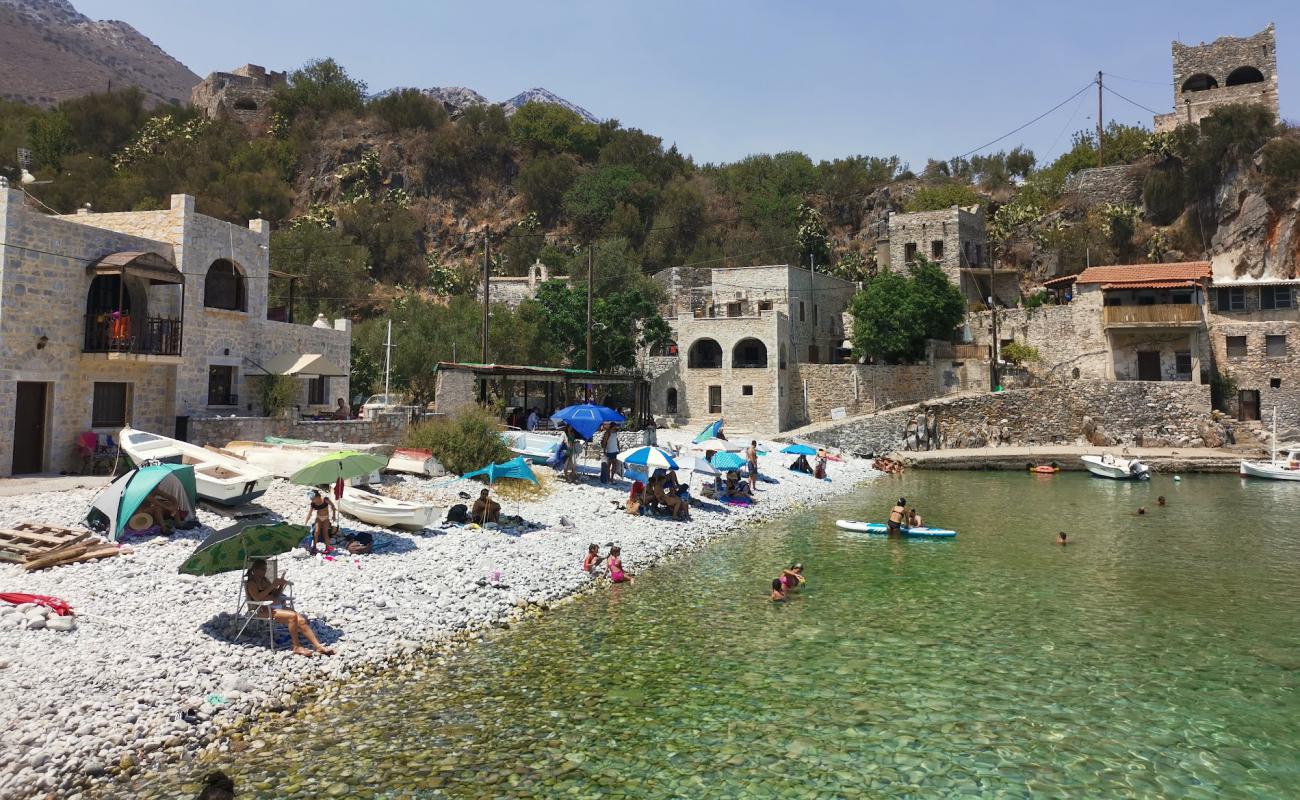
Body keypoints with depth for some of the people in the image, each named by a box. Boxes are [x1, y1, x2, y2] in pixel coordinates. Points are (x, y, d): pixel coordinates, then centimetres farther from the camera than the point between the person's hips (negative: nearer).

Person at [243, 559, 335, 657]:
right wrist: (272, 586, -20)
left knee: (302, 620, -15)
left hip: (278, 606, 7)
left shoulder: (265, 580, 21)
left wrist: (281, 585, 4)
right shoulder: (251, 583, 0)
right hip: (264, 610, -7)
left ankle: (318, 646, -21)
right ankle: (297, 647, -24)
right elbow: (257, 598, -19)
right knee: (292, 616, -32)